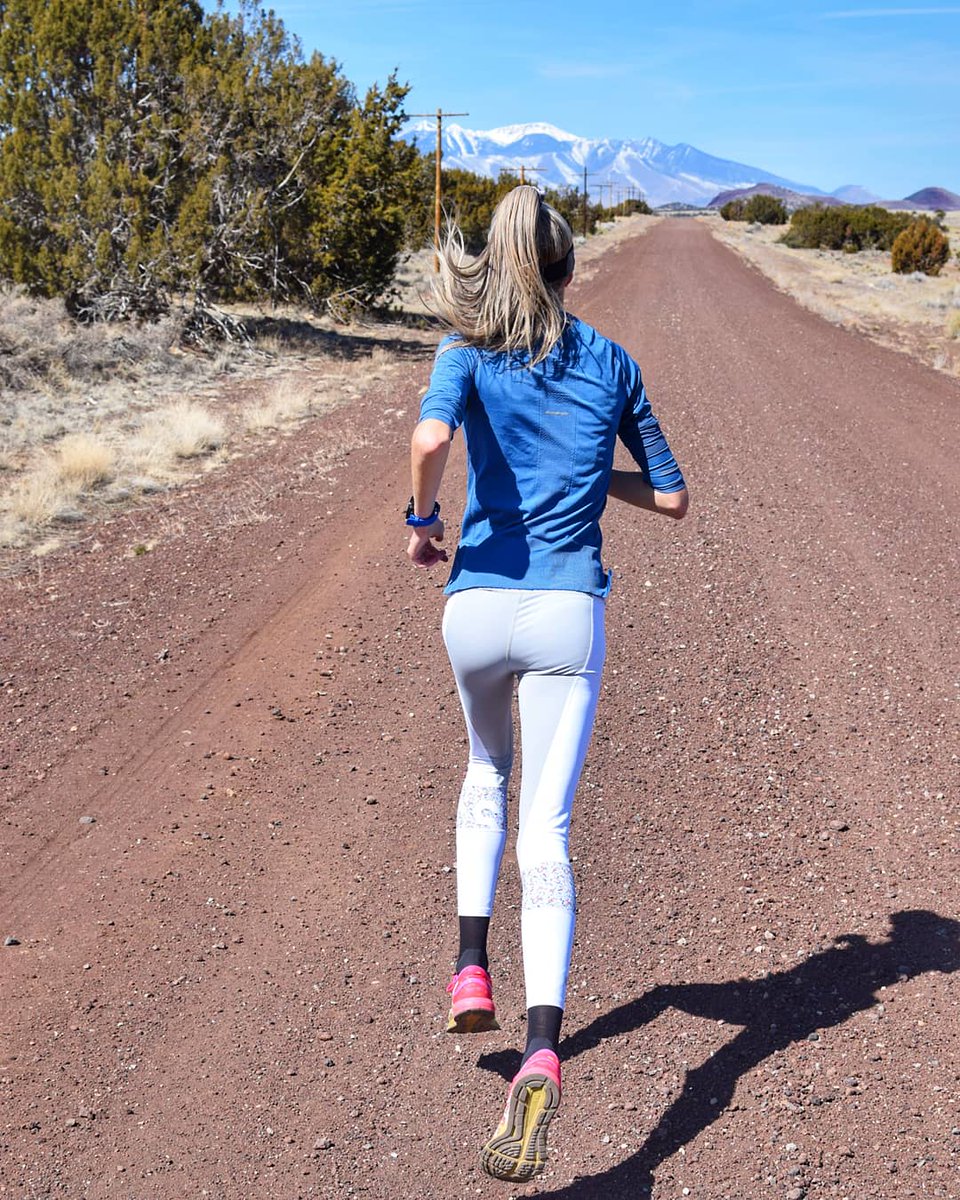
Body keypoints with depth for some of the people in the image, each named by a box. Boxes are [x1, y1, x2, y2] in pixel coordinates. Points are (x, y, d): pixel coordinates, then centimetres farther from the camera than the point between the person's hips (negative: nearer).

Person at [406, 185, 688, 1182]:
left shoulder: (467, 354, 4)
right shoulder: (613, 364, 11)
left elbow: (431, 437, -19)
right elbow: (671, 498, 16)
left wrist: (420, 520, -1)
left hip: (477, 606, 0)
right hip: (569, 613, 0)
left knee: (488, 771, 29)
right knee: (546, 833, -4)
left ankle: (471, 970, 23)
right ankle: (542, 1050, -20)